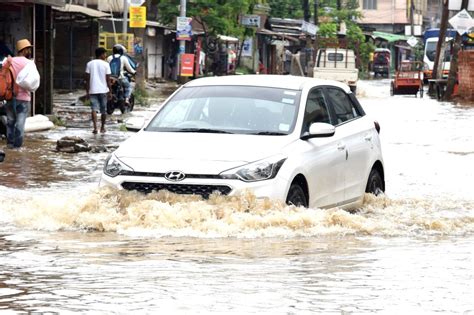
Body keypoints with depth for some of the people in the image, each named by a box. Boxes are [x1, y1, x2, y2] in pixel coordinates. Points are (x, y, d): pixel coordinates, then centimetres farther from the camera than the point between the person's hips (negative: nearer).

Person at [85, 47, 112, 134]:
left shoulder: (89, 64, 2)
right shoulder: (105, 64, -4)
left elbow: (87, 79, 1)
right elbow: (108, 80, -4)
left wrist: (87, 92, 6)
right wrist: (110, 92, 3)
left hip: (93, 90, 1)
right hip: (103, 90, -1)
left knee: (94, 109, -5)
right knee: (103, 110, 13)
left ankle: (95, 127, -19)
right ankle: (102, 128, 23)